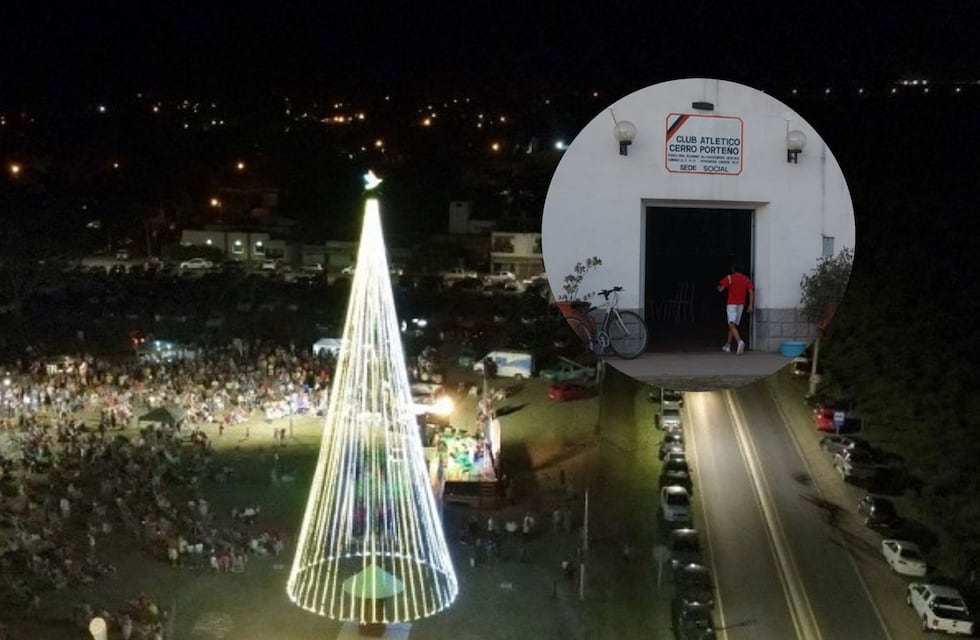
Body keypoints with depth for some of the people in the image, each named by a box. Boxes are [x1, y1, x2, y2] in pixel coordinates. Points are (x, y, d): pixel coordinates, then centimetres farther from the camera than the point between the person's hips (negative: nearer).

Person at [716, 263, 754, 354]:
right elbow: (751, 292, 1)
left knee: (732, 325, -13)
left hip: (732, 304, -5)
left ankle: (739, 341, -37)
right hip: (741, 305, 5)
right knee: (733, 325, 15)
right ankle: (727, 346, 20)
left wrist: (718, 286, 14)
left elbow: (720, 289, -10)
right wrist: (750, 305, 1)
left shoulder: (729, 277, -6)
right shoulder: (746, 279, 8)